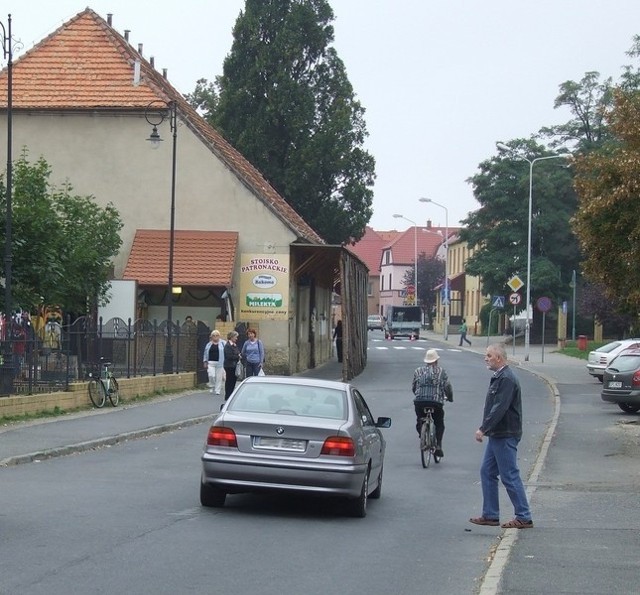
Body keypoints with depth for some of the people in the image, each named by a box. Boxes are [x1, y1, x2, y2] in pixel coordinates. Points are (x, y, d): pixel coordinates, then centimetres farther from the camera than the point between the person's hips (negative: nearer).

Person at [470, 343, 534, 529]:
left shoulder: (507, 379, -18)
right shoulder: (498, 377, 15)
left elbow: (499, 409, -24)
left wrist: (483, 429, -22)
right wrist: (485, 429, 14)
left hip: (505, 436, -11)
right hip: (496, 435, 11)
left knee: (510, 476, -6)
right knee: (487, 472, 13)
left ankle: (523, 517, 0)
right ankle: (490, 515, 18)